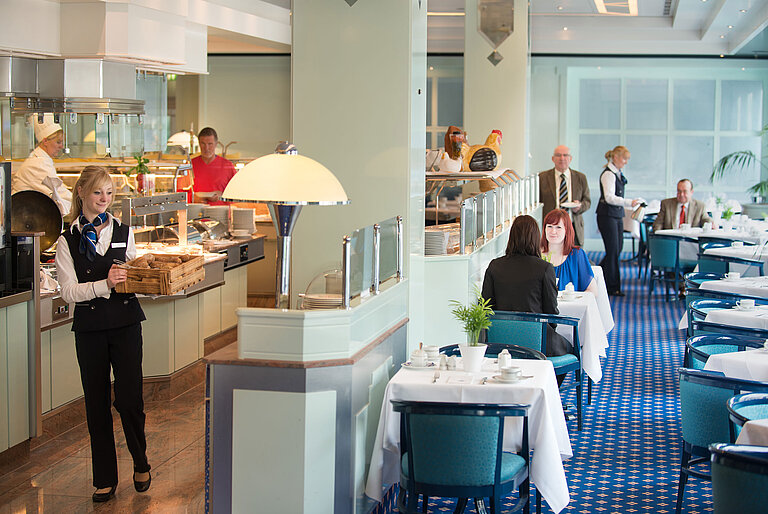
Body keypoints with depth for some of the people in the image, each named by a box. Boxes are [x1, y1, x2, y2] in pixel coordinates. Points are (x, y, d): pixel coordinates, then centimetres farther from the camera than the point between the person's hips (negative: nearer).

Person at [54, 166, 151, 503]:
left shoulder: (124, 232, 10)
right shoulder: (67, 241, 2)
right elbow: (69, 291, -7)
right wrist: (105, 284, -21)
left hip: (126, 323, 1)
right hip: (89, 329, -1)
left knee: (129, 399, -5)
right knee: (97, 404, 5)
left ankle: (141, 464, 19)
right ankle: (105, 479, 16)